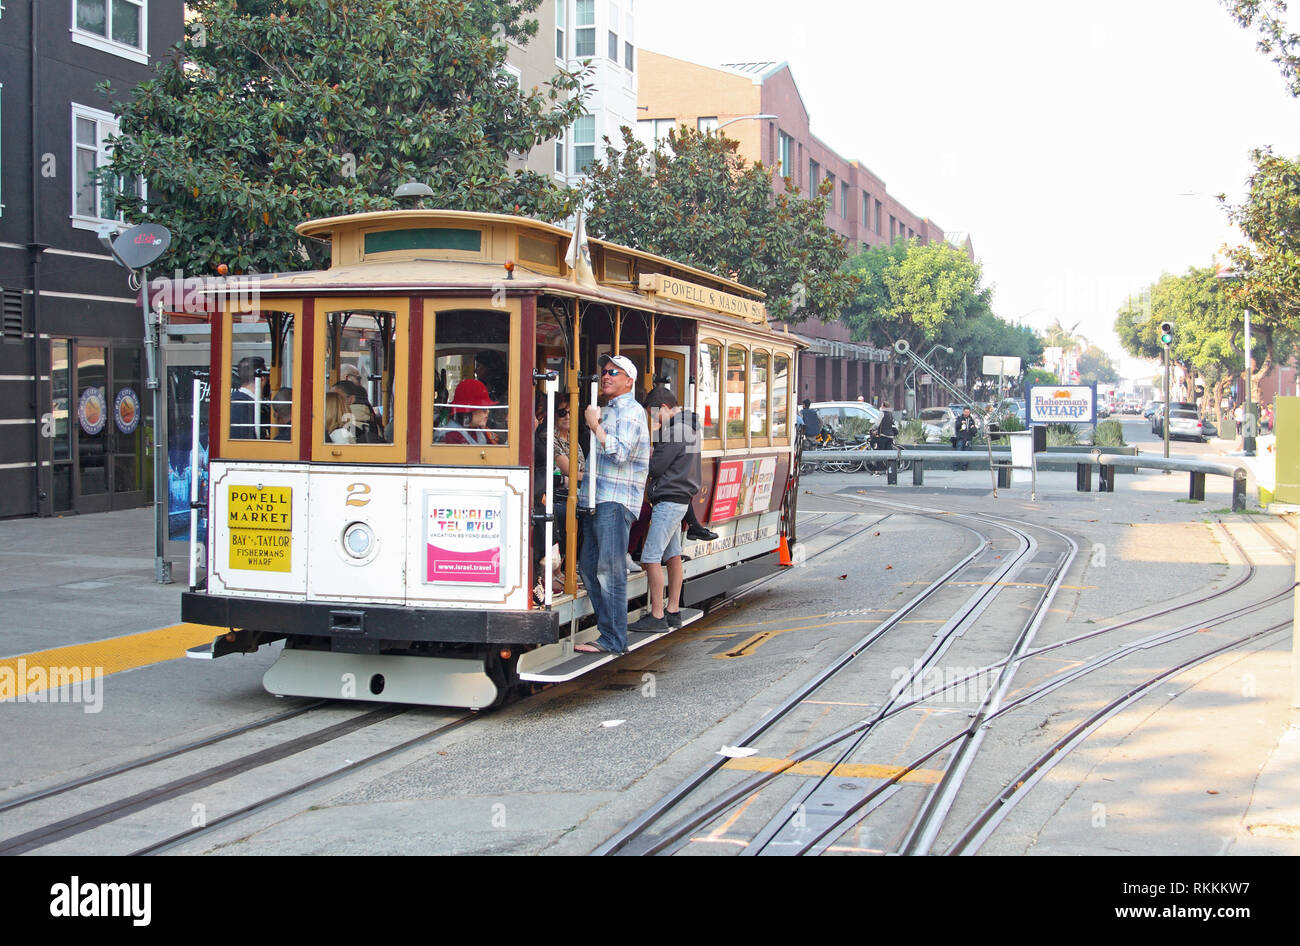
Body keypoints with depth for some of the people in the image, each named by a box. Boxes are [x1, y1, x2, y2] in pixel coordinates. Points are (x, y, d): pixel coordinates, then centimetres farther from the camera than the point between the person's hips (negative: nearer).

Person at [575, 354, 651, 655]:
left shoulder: (631, 412, -7)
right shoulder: (606, 410, 22)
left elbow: (620, 453, -20)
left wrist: (595, 425, -12)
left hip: (616, 502, -10)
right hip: (597, 499, 10)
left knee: (609, 570, -9)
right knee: (588, 566, 10)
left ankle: (613, 639, -6)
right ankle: (608, 626, 17)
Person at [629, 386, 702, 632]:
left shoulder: (675, 430, -15)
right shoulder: (687, 426, 16)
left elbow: (656, 467, -15)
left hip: (669, 500, -11)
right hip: (680, 499, 11)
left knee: (651, 557, -10)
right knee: (673, 554, 13)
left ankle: (657, 616, -10)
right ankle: (673, 611, 18)